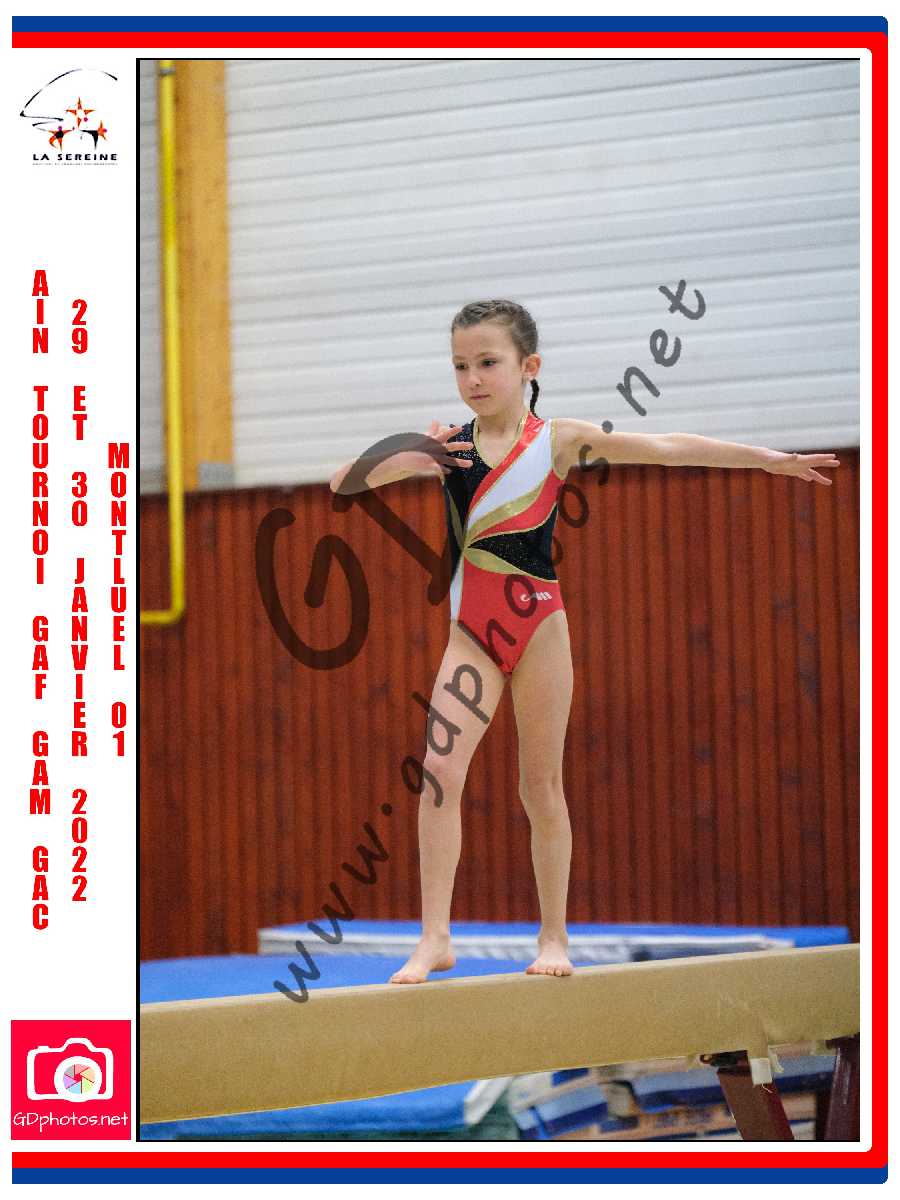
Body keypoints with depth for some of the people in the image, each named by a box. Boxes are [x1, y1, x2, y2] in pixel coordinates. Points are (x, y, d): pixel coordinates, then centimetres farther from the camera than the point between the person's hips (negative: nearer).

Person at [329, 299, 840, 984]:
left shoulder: (559, 440, -2)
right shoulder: (446, 444, 4)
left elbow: (671, 449, -1)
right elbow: (343, 483, -1)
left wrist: (771, 460, 0)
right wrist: (404, 459, -19)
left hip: (538, 626, -2)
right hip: (471, 632, 2)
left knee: (542, 785, 6)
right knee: (439, 768, -14)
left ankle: (554, 937, 17)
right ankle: (435, 939, -14)